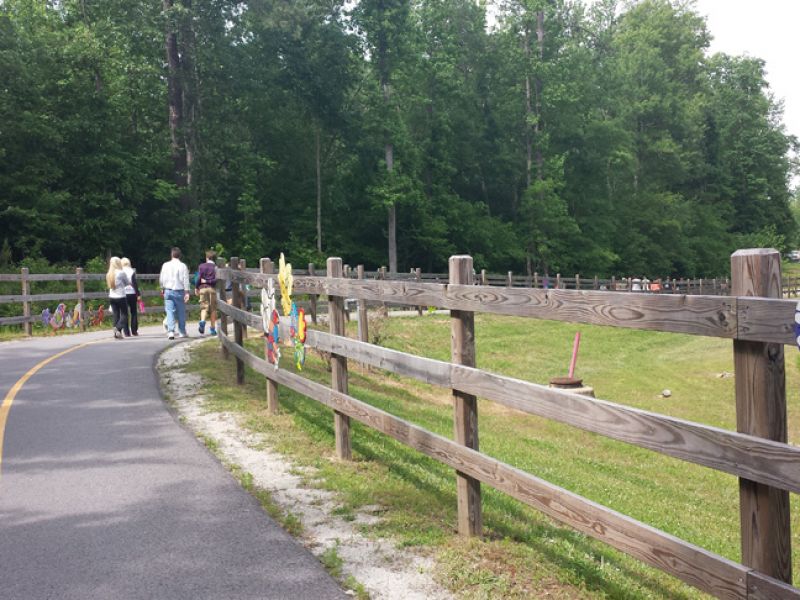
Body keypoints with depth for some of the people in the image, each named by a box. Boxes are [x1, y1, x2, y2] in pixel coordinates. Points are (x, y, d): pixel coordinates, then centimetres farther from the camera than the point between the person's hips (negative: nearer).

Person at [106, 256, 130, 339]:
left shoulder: (109, 274, 5)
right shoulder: (121, 273, -11)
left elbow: (109, 285, 10)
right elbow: (127, 282, 2)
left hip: (111, 297, 5)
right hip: (121, 297, -5)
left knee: (116, 315, 9)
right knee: (124, 314, 2)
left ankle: (117, 333, 6)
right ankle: (118, 328, -20)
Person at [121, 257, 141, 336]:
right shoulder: (132, 271, -4)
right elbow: (134, 283, -8)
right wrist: (138, 294, -3)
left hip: (122, 294, 1)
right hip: (132, 293, -1)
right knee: (134, 313, 10)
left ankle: (126, 332, 1)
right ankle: (134, 331, 8)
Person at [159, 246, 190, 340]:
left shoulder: (165, 265, 1)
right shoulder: (182, 266, -5)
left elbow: (161, 279, 8)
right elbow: (186, 280, -7)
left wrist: (162, 288, 24)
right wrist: (187, 292, -4)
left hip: (168, 291, 1)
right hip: (179, 291, -1)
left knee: (170, 311, -2)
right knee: (181, 312, 10)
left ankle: (170, 331, -17)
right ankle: (182, 332, 17)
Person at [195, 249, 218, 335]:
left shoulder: (201, 266, 4)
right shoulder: (215, 267, 0)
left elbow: (198, 278, -1)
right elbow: (216, 279, -10)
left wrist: (196, 288, 9)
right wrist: (208, 281, -1)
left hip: (203, 288, 1)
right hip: (212, 288, -1)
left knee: (204, 307, 2)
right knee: (213, 309, 7)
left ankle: (202, 321, -27)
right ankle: (212, 329, 9)